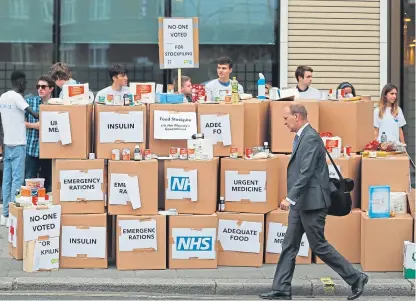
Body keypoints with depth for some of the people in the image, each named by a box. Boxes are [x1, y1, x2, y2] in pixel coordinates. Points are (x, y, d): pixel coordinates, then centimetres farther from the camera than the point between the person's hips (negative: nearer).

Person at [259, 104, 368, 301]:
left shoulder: (311, 138, -17)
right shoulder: (301, 137, 14)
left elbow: (306, 172, -25)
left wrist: (290, 198, -27)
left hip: (312, 202, -10)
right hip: (301, 203, 10)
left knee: (318, 245, -2)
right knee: (289, 245, 8)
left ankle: (356, 278, 9)